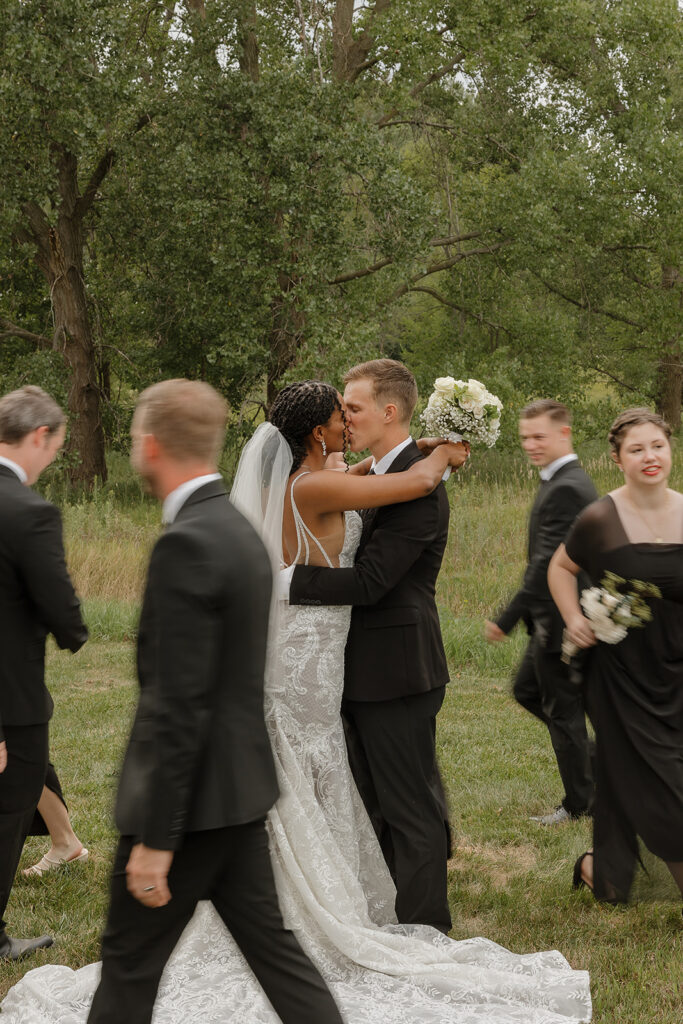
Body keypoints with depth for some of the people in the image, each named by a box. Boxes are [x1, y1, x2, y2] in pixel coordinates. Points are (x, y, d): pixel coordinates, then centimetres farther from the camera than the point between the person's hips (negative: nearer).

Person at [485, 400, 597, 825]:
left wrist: (507, 619, -24)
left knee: (563, 710, 2)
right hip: (556, 618, 10)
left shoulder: (565, 490, -22)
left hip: (560, 620, -10)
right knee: (526, 690, 20)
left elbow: (548, 563, -26)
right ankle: (599, 759, 26)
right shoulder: (574, 481, 10)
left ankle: (580, 803, 16)